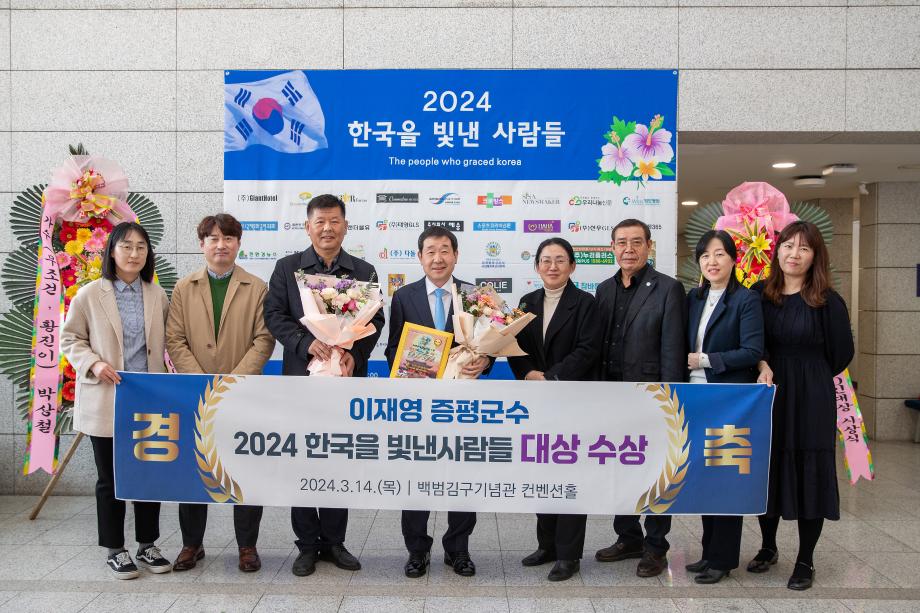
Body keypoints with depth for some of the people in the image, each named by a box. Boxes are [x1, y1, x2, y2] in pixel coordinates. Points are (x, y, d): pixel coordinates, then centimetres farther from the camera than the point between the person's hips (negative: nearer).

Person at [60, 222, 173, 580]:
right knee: (110, 478, 9)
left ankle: (147, 545, 26)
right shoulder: (89, 295, -5)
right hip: (105, 402, -3)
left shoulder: (158, 296, 4)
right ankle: (115, 550, 24)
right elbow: (71, 339, 1)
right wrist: (94, 364, -16)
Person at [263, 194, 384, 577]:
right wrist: (307, 343, -18)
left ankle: (334, 541, 22)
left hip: (347, 380, 1)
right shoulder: (287, 267, 5)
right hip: (301, 377, -1)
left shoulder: (364, 271, 8)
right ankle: (307, 544, 20)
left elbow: (375, 322, 3)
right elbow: (274, 315, -2)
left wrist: (355, 355, -15)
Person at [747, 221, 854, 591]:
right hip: (767, 396, 3)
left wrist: (808, 378, 6)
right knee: (765, 472, 12)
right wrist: (763, 365, -15)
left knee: (809, 474, 5)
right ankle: (768, 547, 32)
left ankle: (805, 561, 20)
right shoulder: (759, 294, 1)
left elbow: (841, 353, 0)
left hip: (811, 401, -3)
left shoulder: (828, 302, -6)